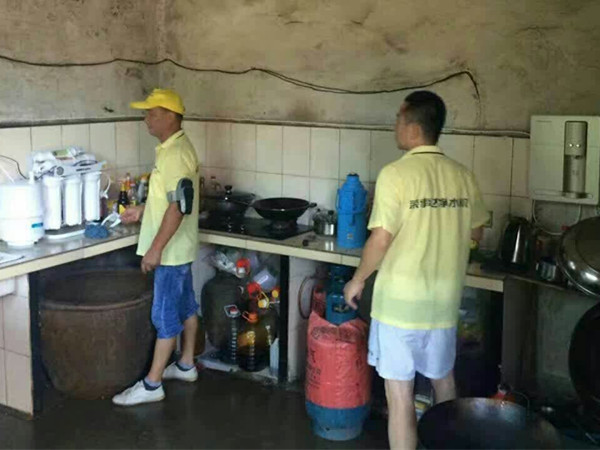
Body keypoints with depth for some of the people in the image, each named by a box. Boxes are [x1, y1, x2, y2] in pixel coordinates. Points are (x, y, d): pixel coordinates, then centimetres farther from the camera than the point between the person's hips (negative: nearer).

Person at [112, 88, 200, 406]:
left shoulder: (175, 154, -22)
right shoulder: (174, 148, 10)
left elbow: (179, 206, -26)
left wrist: (155, 248, -24)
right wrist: (142, 211, 17)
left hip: (171, 250, -10)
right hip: (178, 248, 10)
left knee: (165, 315, -3)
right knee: (185, 307, 18)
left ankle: (151, 385, 5)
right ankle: (186, 365, 32)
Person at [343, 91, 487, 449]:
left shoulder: (396, 174, -15)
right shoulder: (463, 176, 1)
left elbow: (381, 240, -17)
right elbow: (475, 233, 12)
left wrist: (358, 280, -1)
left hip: (401, 300, -6)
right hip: (444, 299, 6)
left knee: (400, 393, 5)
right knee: (444, 381, 25)